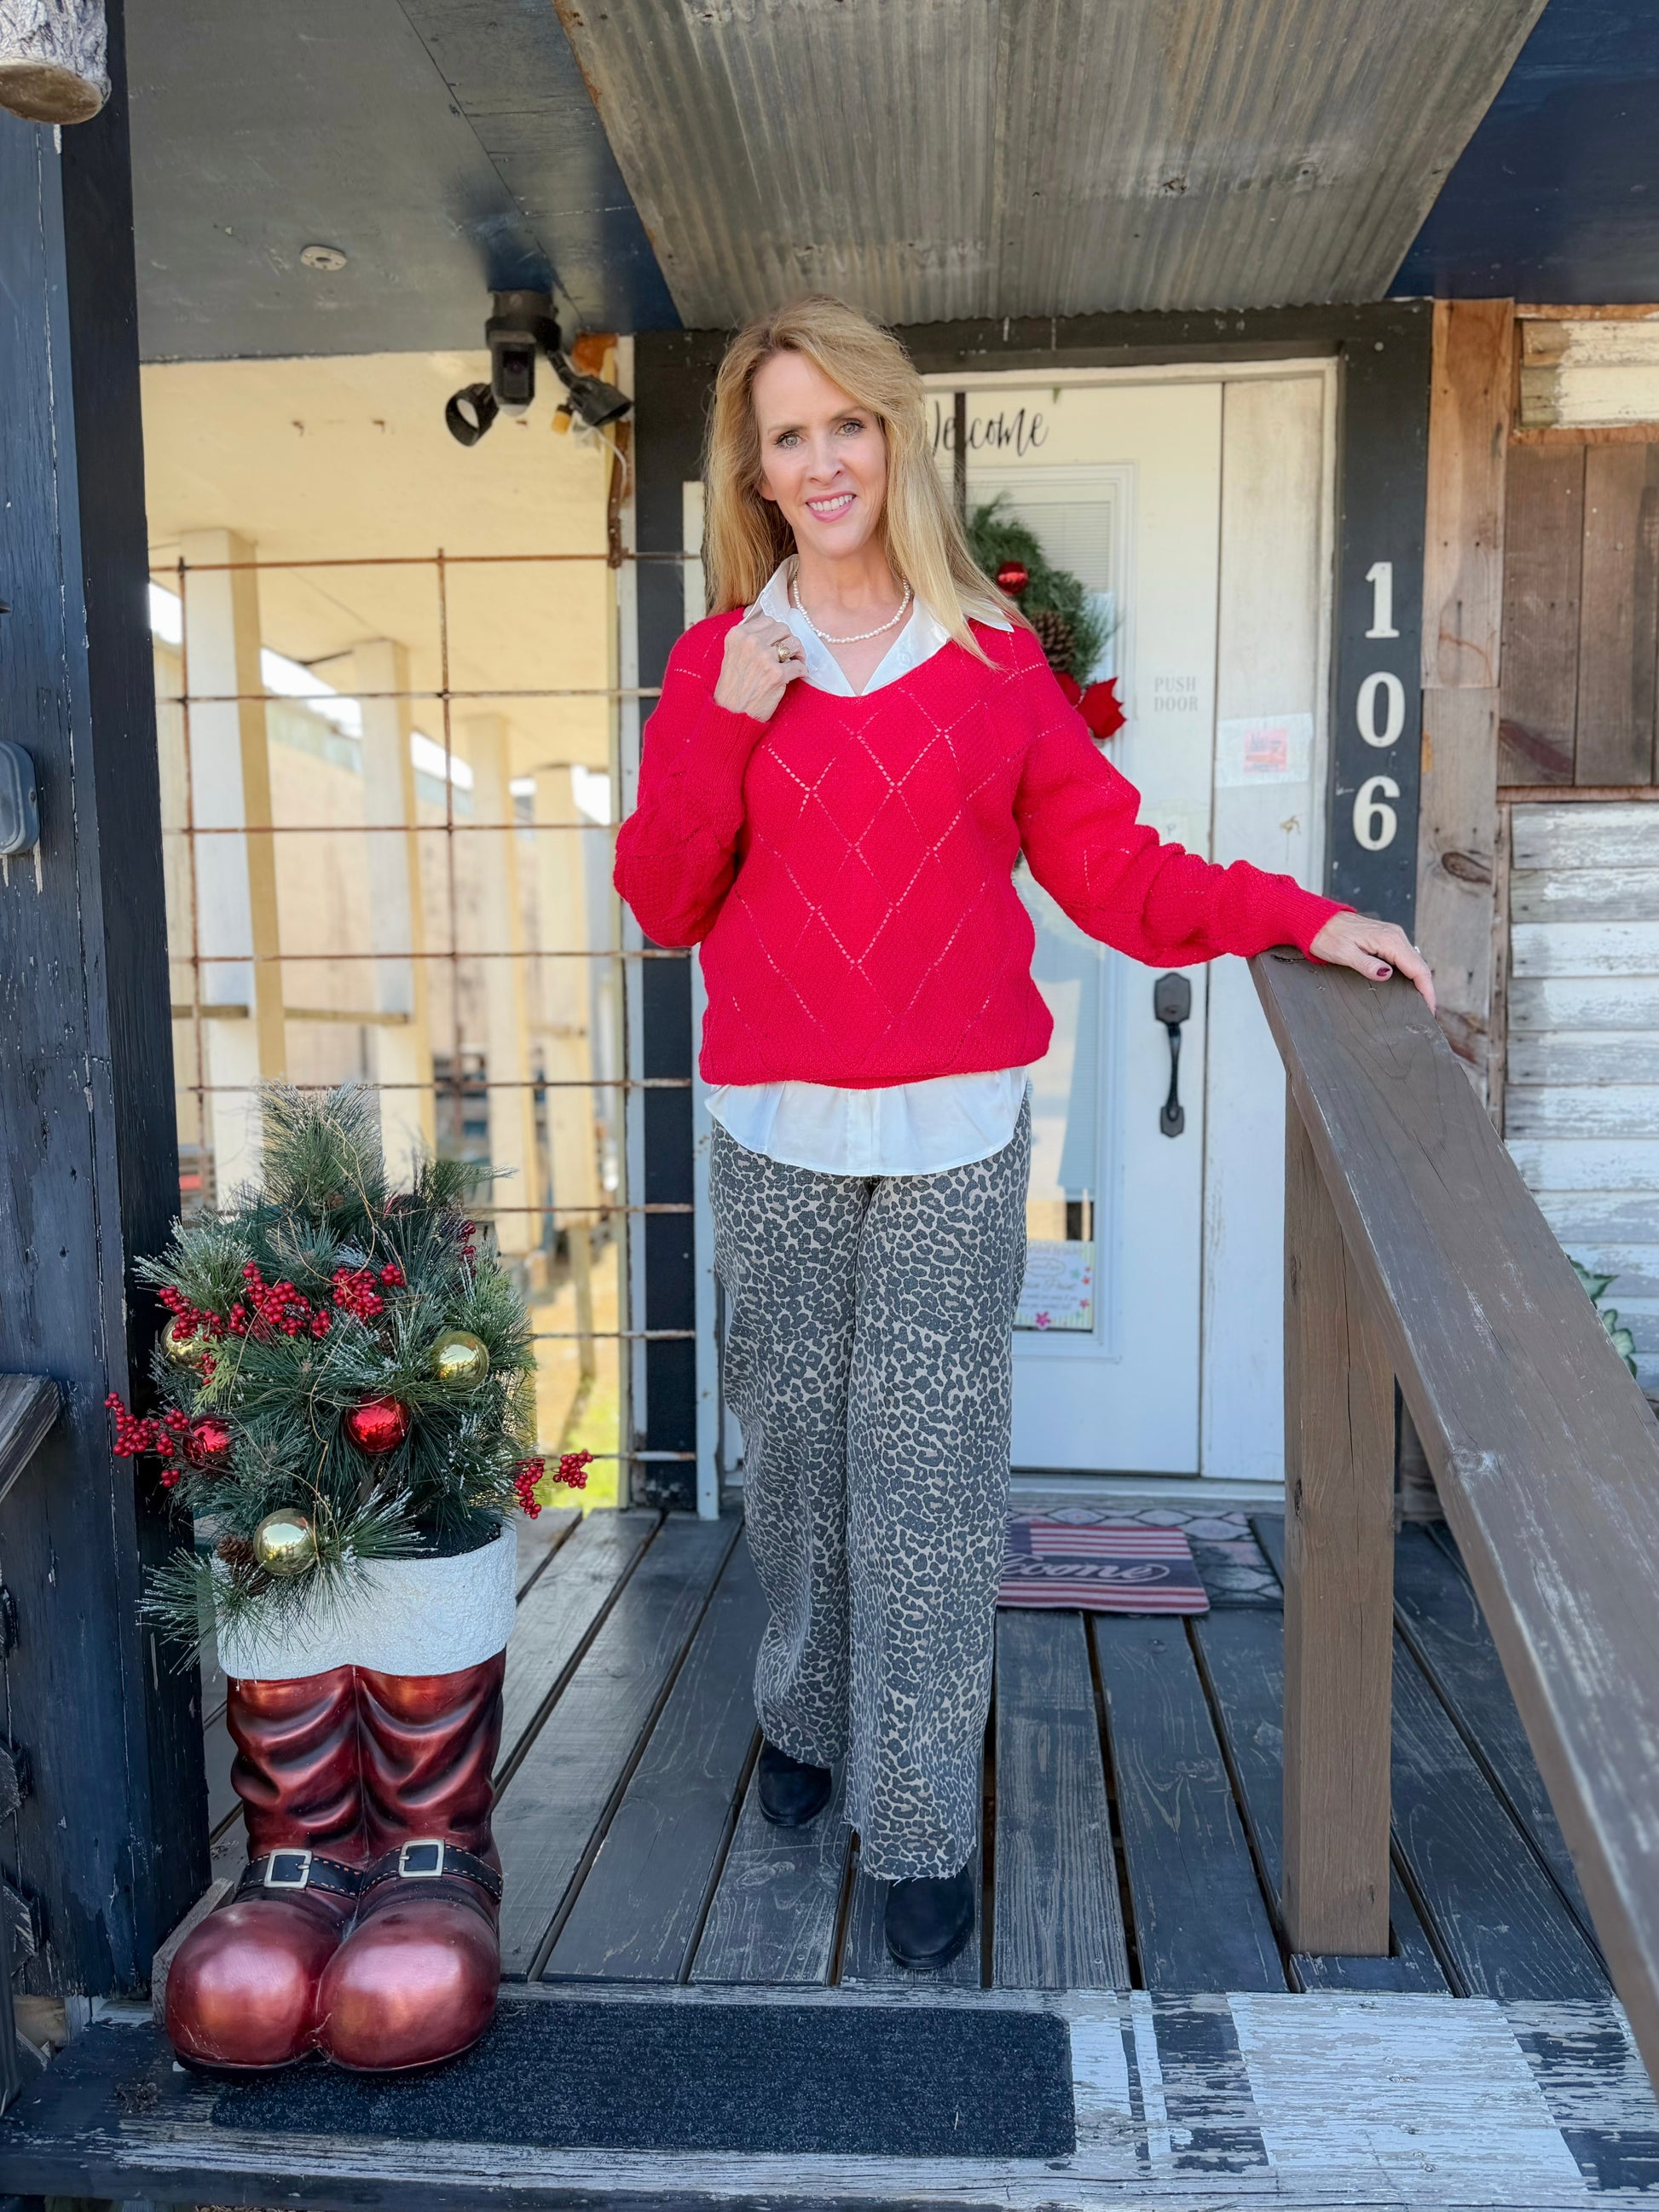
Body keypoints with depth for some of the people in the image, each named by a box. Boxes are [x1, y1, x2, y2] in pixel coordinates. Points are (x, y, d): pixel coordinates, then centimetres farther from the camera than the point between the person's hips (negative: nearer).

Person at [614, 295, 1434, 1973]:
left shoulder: (993, 651, 6)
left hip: (955, 1140, -1)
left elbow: (1111, 866, 4)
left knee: (928, 1474, 1)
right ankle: (806, 1714, 37)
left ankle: (920, 1825, 17)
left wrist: (1297, 918, -5)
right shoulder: (717, 659, 6)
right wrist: (723, 720, -9)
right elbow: (664, 903, 2)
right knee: (795, 1450, 12)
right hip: (775, 1139, 1)